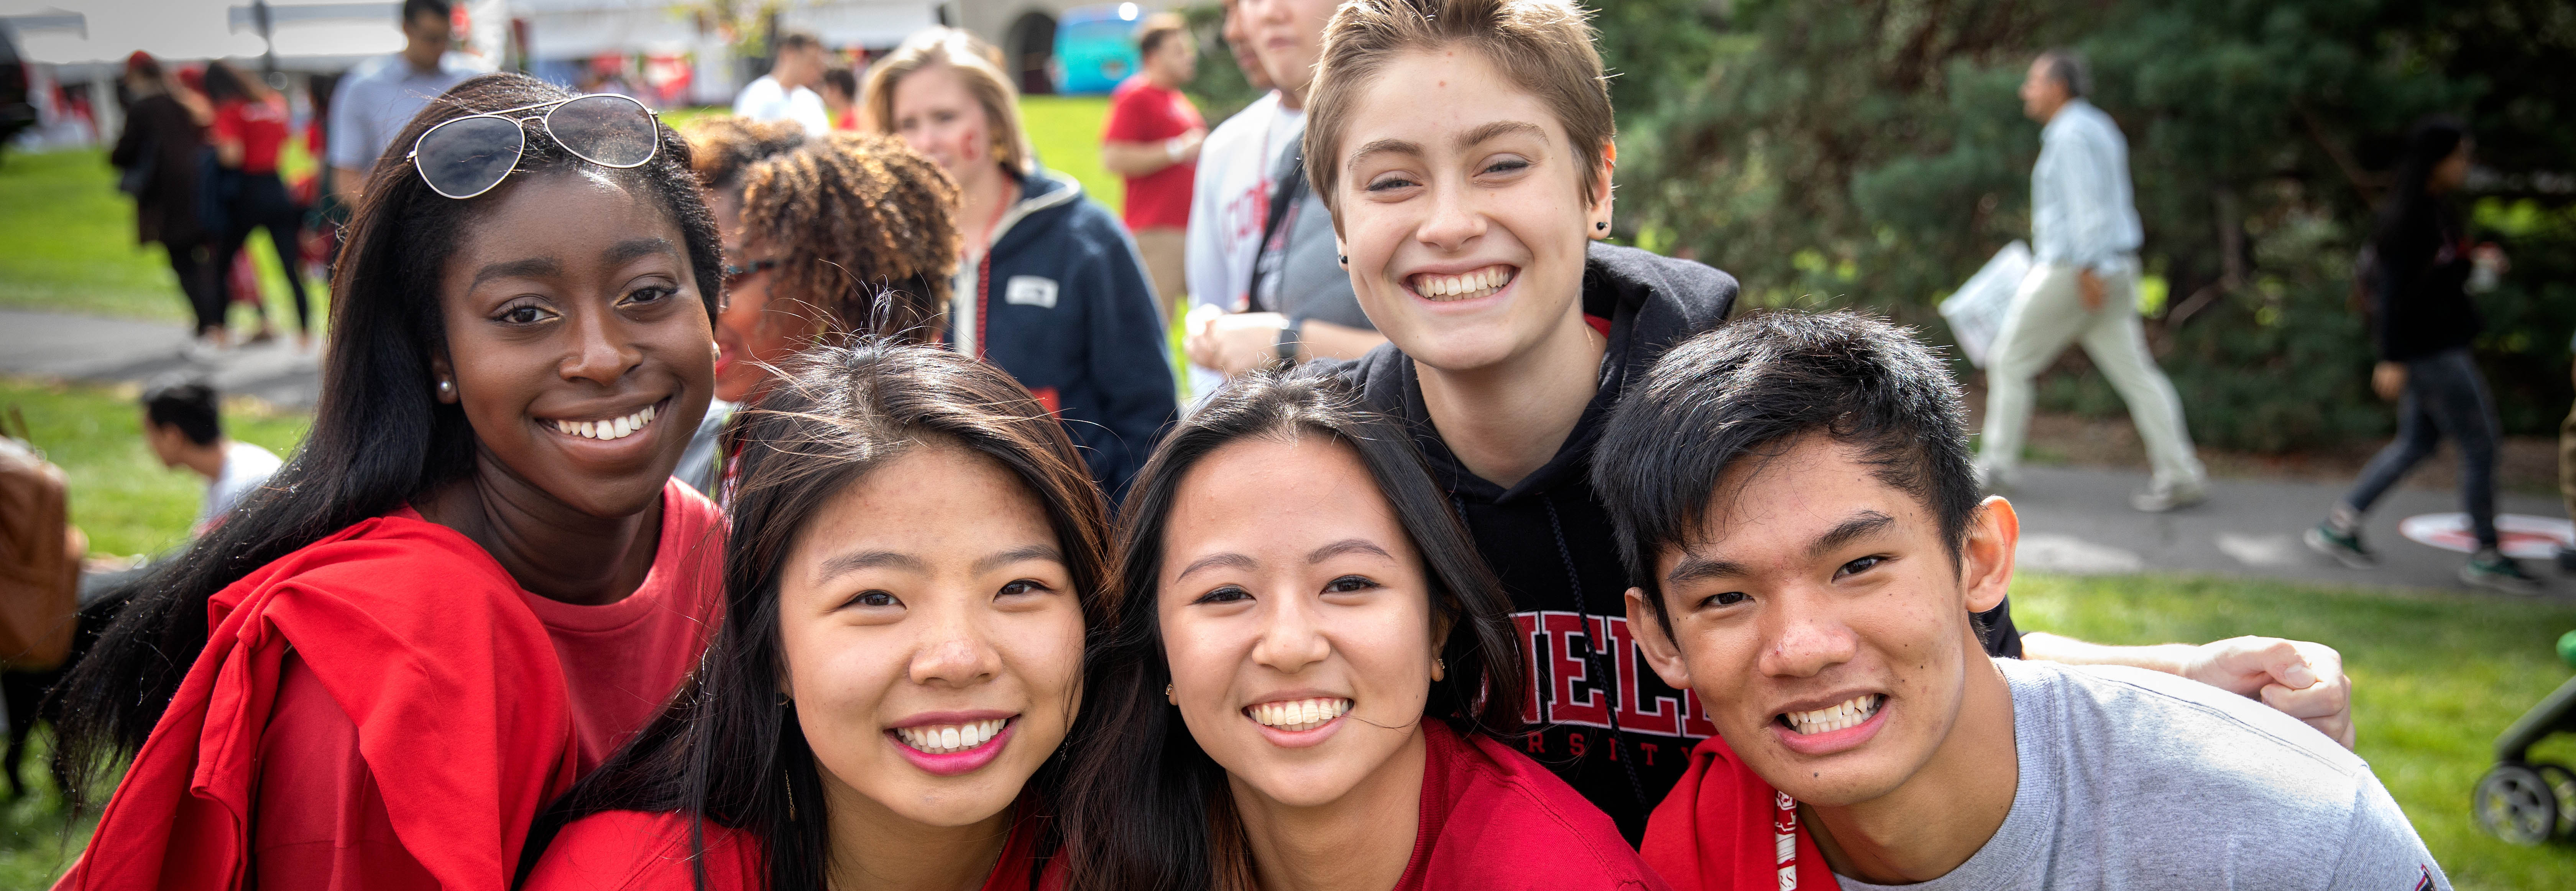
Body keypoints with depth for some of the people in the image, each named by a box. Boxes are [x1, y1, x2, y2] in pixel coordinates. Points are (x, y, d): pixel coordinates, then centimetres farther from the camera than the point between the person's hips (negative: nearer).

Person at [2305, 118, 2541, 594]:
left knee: (2416, 443, 16)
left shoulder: (2435, 209, 9)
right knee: (2479, 444, -1)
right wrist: (2393, 359, -22)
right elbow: (2394, 289, -22)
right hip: (2429, 349, -10)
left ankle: (2338, 526, 20)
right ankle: (2487, 557, 10)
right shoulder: (2408, 217, -21)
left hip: (2439, 343, 10)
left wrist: (2473, 261, 7)